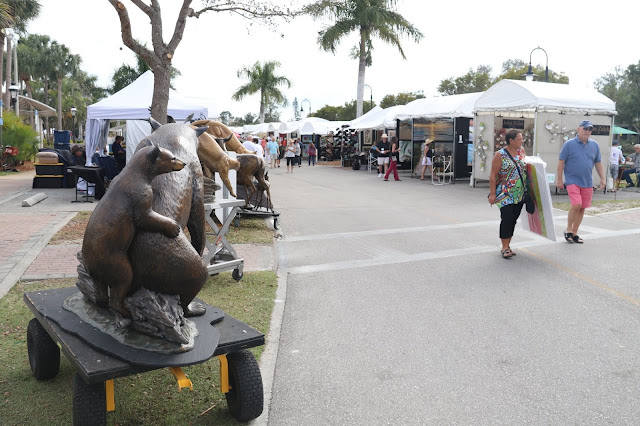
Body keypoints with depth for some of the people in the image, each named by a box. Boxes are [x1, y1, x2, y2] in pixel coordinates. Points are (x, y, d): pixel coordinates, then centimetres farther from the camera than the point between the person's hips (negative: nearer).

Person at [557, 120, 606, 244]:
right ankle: (568, 230, 2)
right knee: (576, 205, -17)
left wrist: (602, 178, 9)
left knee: (582, 208, 6)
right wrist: (559, 180, -7)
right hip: (572, 180, -5)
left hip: (587, 182, 5)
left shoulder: (594, 145, 9)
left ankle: (574, 233, 18)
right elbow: (561, 162, -4)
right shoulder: (569, 144, -4)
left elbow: (598, 163, 16)